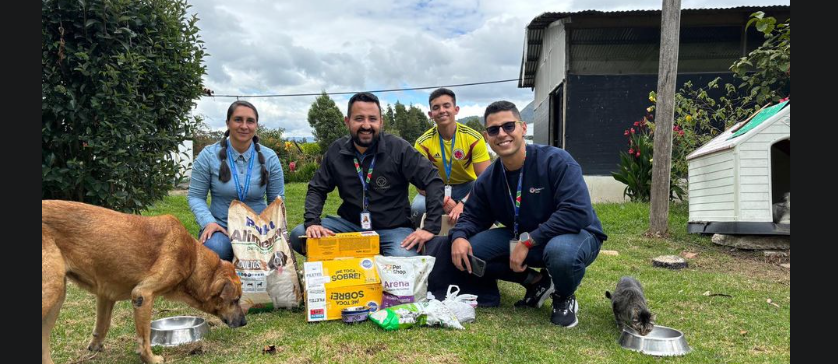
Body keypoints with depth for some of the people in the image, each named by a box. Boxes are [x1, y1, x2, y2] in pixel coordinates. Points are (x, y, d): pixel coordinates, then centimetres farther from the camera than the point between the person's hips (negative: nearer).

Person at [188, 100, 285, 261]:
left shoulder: (269, 158, 0)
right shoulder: (209, 155, -4)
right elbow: (195, 196, 0)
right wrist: (208, 222, -17)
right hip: (221, 227, -1)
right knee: (214, 249, -36)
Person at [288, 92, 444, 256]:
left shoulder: (398, 148, -11)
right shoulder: (336, 151, 1)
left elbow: (433, 180, -12)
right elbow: (317, 189, 7)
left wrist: (430, 227, -20)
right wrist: (312, 223, -12)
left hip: (393, 228, -3)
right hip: (350, 224, 4)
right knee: (298, 236, -15)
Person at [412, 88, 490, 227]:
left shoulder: (474, 138, -18)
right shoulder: (423, 143, -15)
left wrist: (464, 203, -36)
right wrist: (441, 200, -36)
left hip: (468, 187, 0)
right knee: (418, 208, -32)